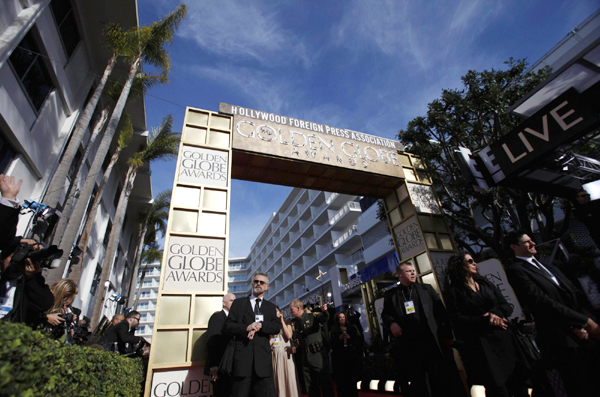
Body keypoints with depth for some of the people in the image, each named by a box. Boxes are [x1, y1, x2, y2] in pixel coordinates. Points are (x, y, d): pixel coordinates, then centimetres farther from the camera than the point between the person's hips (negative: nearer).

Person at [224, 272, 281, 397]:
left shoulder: (271, 307, 15)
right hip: (242, 356, -1)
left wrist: (260, 325, -15)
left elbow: (277, 328, 1)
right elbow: (228, 326, 2)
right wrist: (246, 328, -13)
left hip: (263, 357, 1)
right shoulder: (238, 303, 11)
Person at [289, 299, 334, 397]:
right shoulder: (295, 323, 12)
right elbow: (295, 339, 19)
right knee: (310, 386, 13)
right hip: (304, 357, 6)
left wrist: (324, 311, -43)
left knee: (324, 381, -1)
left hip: (317, 354, -6)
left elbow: (325, 318, -23)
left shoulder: (312, 316, -5)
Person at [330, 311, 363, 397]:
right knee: (341, 379, -7)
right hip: (339, 357, -1)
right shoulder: (334, 330, 8)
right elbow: (332, 344, 2)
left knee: (352, 376, -1)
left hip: (351, 355, 1)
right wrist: (339, 338, -12)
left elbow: (359, 339, 6)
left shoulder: (352, 328, 12)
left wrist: (350, 337, -8)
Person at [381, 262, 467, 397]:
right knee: (419, 381, 10)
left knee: (445, 378, 7)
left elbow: (441, 311, 6)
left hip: (434, 341, 1)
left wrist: (447, 334, -1)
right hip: (409, 344, 0)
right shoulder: (390, 294, 8)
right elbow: (385, 313, 8)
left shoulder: (427, 289, 10)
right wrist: (391, 323, -12)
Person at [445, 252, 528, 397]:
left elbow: (507, 307, 10)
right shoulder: (453, 291, -4)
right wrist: (486, 320, -14)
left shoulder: (486, 284, 14)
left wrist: (494, 314, -10)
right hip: (481, 344, -5)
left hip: (503, 337, 5)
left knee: (518, 384, 7)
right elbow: (458, 320, -11)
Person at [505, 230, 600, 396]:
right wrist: (584, 321, -14)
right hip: (561, 341, -7)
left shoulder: (547, 266, 15)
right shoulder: (515, 270, -12)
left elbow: (575, 294, 10)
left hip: (583, 334, 7)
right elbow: (543, 302, -17)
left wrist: (585, 321, -6)